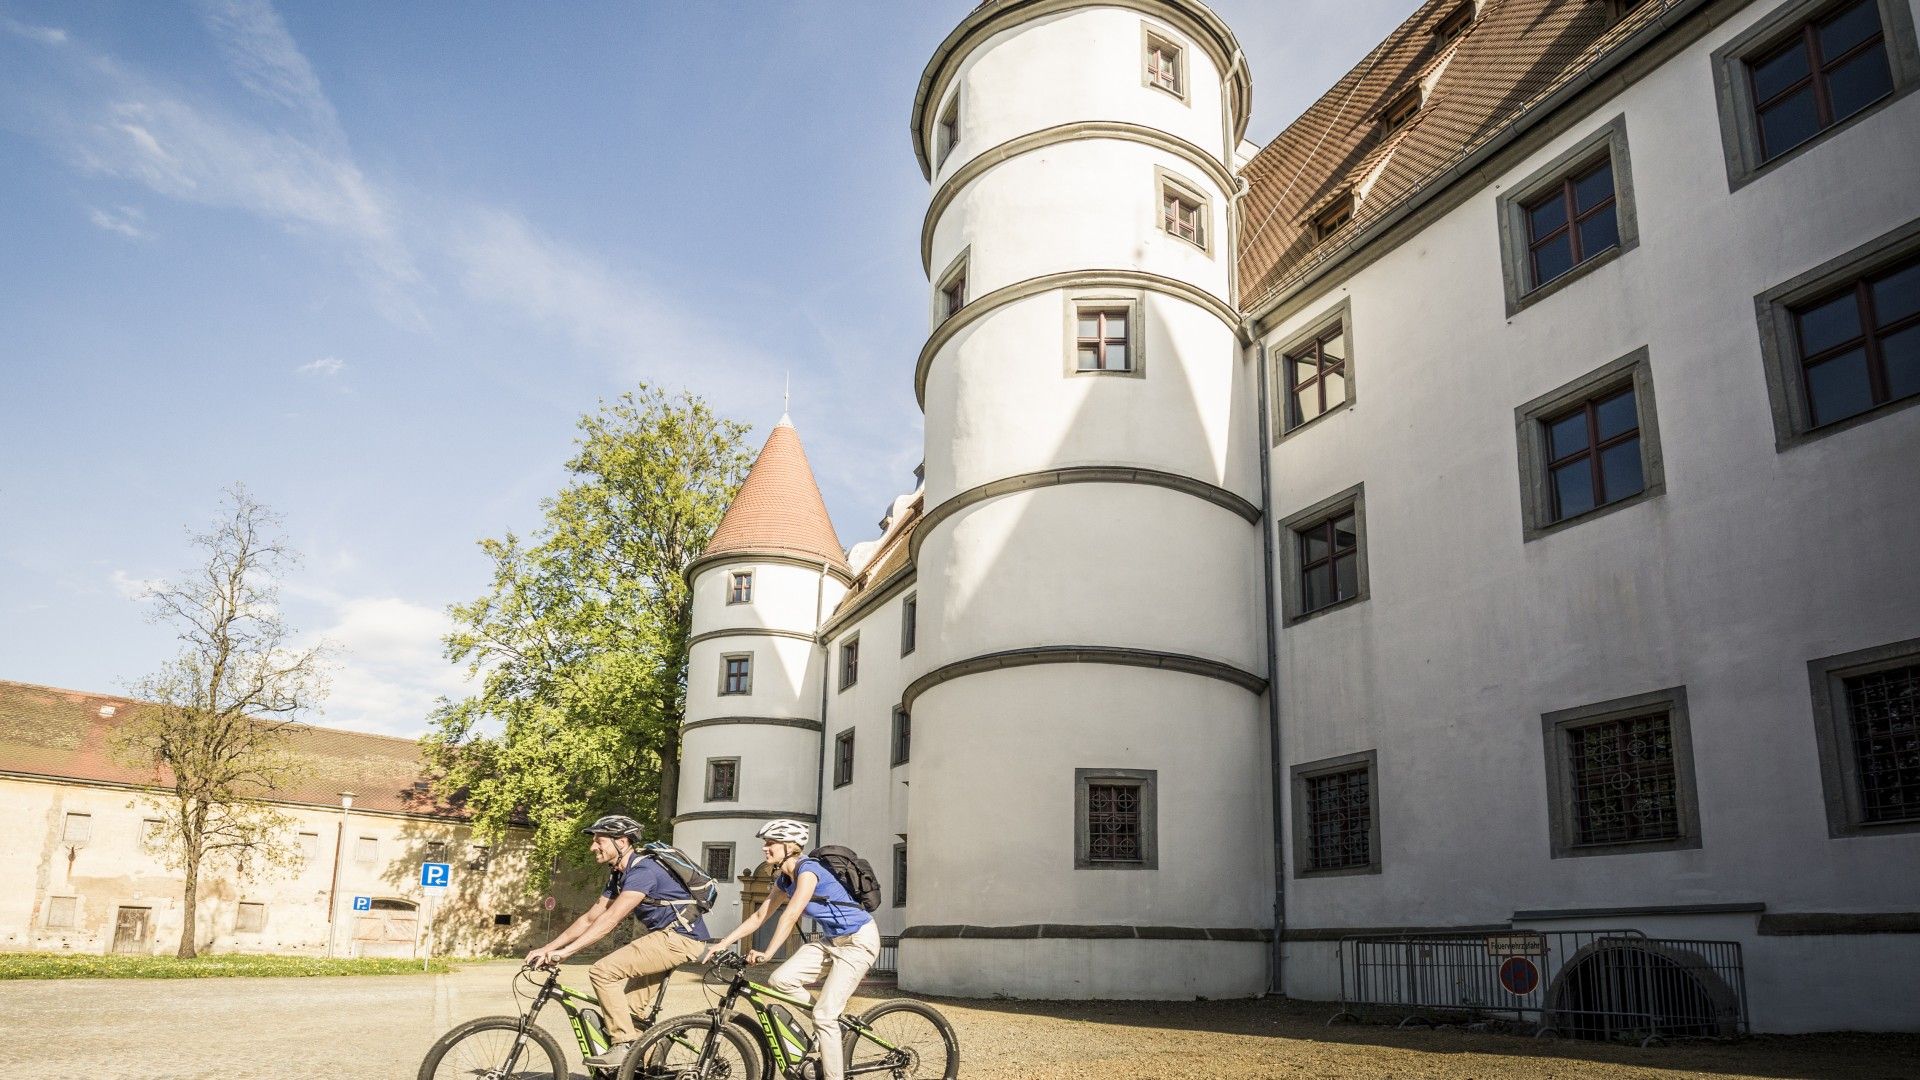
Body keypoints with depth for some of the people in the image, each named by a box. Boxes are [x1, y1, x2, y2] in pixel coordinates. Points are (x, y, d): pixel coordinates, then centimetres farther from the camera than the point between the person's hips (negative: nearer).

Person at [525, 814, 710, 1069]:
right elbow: (590, 918, 12)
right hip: (666, 936, 10)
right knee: (628, 1007, 9)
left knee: (603, 971, -16)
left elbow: (610, 919, -27)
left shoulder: (643, 870, -19)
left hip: (680, 938, -10)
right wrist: (547, 948, 5)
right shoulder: (618, 875, 13)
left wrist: (565, 951, -29)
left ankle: (624, 1045, -10)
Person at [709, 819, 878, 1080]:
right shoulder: (784, 880, 5)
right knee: (780, 980, -9)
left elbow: (790, 917, -31)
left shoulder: (808, 870, -22)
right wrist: (723, 943, 3)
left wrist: (767, 954, -36)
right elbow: (758, 917, 9)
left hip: (859, 941, -8)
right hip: (830, 939, 8)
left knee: (824, 1015, -14)